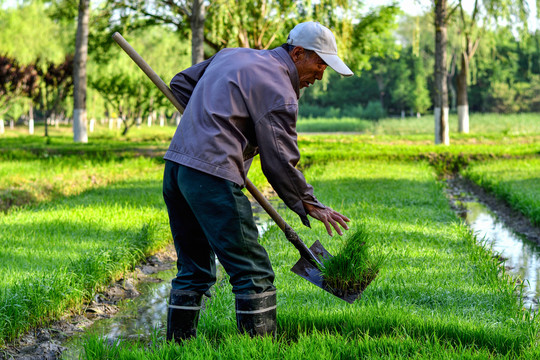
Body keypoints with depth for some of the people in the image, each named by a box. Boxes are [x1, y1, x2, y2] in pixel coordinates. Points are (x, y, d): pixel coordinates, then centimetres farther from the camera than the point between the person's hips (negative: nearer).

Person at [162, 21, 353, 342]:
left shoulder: (232, 56, 20)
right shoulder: (279, 91, -7)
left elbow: (181, 83, 28)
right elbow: (279, 161, -8)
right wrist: (308, 204, 3)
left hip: (176, 167, 9)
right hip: (212, 177, -9)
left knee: (194, 269, 18)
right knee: (254, 274, -5)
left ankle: (177, 344, 20)